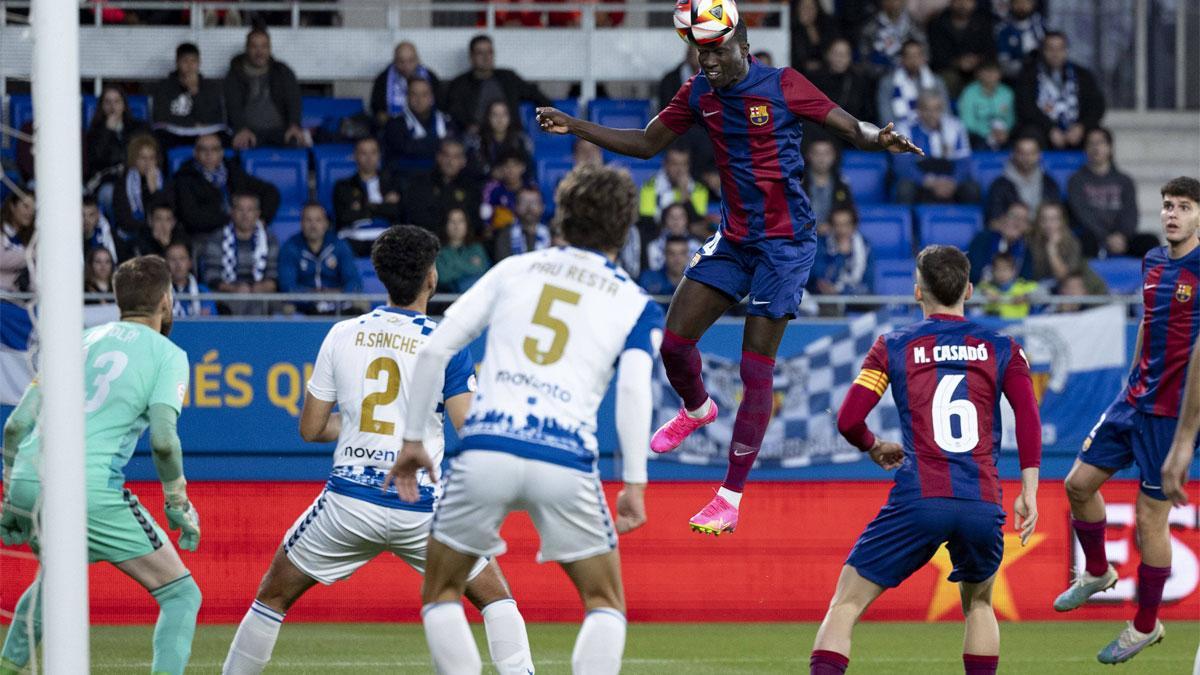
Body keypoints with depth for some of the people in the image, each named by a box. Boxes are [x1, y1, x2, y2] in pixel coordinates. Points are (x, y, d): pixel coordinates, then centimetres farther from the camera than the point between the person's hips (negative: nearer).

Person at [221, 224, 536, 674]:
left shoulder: (342, 335, 4)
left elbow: (310, 429, 9)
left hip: (348, 500, 2)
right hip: (421, 507, -2)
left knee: (272, 596, 18)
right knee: (495, 595, 15)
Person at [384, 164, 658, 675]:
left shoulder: (513, 270, 19)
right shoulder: (635, 304, 14)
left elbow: (436, 349, 10)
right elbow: (634, 388, -3)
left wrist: (412, 440, 16)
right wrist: (635, 484, -6)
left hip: (485, 448, 1)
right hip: (567, 460, -1)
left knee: (440, 594, 18)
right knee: (605, 605, 16)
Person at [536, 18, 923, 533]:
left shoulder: (783, 85, -13)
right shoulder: (698, 94, 3)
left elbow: (851, 129, -12)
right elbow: (645, 144, 13)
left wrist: (880, 139, -35)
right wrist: (574, 128, 3)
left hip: (785, 242, -6)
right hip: (733, 239, 6)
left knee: (756, 369, -6)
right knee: (674, 339, 2)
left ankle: (731, 499, -1)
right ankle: (697, 409, 38)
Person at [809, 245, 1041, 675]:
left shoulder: (893, 348, 9)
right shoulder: (1000, 349, 12)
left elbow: (848, 420, 3)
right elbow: (1028, 417, 0)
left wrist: (874, 448, 24)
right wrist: (1029, 493, 0)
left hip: (918, 501, -2)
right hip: (984, 504, 2)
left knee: (846, 606, 3)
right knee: (978, 603, 27)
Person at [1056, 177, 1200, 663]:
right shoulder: (1153, 262, 7)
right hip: (1134, 399, 7)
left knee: (1150, 516, -1)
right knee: (1080, 482, 10)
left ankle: (1146, 625, 14)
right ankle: (1097, 572, 36)